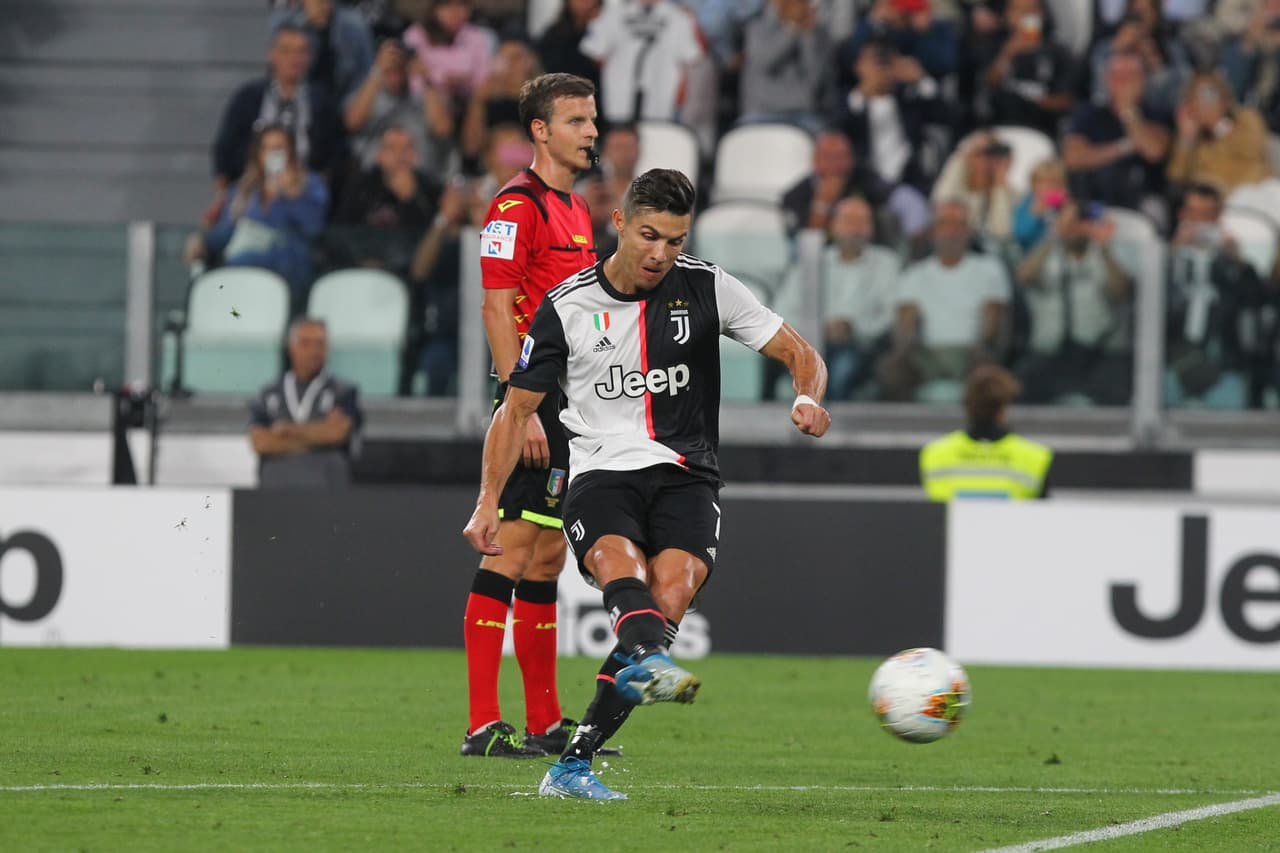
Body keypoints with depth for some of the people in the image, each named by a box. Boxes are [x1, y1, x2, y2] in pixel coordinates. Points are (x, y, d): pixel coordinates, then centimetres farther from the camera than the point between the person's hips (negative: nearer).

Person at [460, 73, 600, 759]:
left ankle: (546, 724, 16)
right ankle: (483, 725, -13)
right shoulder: (517, 206, -10)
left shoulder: (575, 207, 19)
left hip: (572, 406, 9)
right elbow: (496, 309, -16)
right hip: (535, 401, -9)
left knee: (547, 558, 12)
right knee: (511, 553, -11)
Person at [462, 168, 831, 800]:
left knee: (673, 587, -26)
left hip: (685, 475, 0)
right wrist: (488, 502, -1)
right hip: (602, 474, 0)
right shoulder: (567, 307, 3)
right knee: (620, 561, -34)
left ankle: (574, 763, -25)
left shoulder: (707, 288, 4)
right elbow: (517, 409, 9)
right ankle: (650, 663, -67)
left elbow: (801, 356, 9)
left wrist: (808, 398, -15)